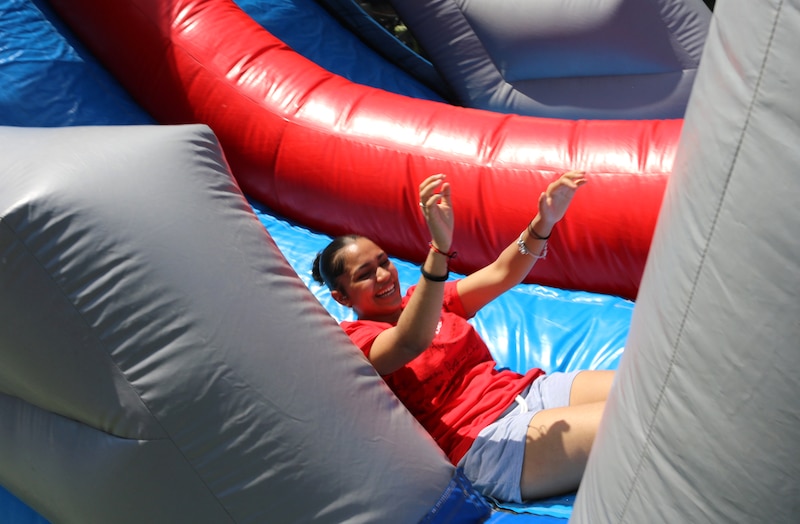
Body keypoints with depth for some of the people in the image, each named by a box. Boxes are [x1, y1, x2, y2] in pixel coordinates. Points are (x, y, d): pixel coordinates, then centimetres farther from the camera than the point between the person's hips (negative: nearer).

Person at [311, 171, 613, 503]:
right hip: (485, 441, -7)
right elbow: (413, 341, -24)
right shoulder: (353, 340, -1)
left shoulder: (420, 301, 20)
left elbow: (500, 275, 8)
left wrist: (544, 222, -11)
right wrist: (440, 248, -38)